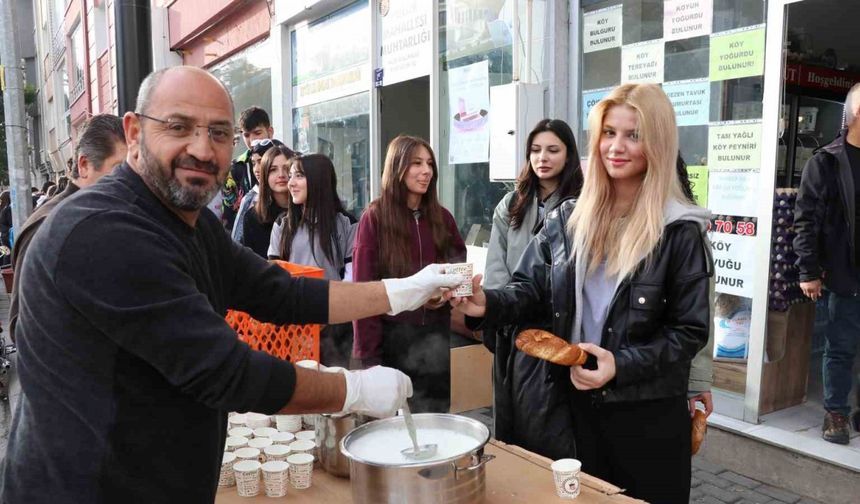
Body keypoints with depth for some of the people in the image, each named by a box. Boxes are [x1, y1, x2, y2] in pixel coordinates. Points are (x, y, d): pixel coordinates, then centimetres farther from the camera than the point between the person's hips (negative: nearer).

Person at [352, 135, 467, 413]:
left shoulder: (442, 217, 5)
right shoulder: (375, 218, -7)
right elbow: (363, 288, -9)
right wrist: (367, 352, -13)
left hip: (435, 335, 4)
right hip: (391, 335, -3)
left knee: (434, 415, 13)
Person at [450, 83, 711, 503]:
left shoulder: (680, 232, -10)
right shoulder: (566, 220, 1)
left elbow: (690, 330, -8)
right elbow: (531, 292, 1)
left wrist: (623, 365, -22)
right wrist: (487, 304, -20)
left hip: (646, 415, -3)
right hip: (567, 405, 3)